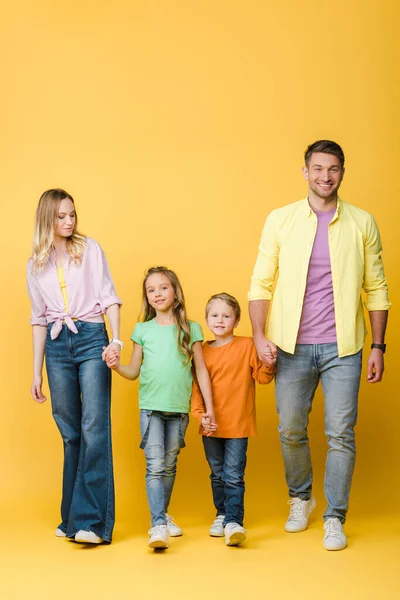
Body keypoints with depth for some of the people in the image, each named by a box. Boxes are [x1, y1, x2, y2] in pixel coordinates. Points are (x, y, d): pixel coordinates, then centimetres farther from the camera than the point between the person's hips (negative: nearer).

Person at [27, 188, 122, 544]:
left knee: (94, 428, -12)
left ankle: (92, 520, -14)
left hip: (91, 339, -3)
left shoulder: (90, 249, 5)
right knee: (70, 433, 6)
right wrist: (37, 371, 13)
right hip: (57, 346, 3)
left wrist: (116, 339, -13)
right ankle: (72, 516, 13)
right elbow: (39, 318, 16)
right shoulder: (36, 265, 13)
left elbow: (109, 297, 2)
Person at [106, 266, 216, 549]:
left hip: (179, 409, 1)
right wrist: (117, 366, -13)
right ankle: (158, 525, -13)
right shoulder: (142, 330, 6)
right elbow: (134, 371, 9)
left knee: (169, 466, 11)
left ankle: (163, 515, 27)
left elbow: (201, 370, 6)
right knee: (155, 465, -11)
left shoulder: (191, 329, 4)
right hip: (151, 407, -1)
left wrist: (209, 408, 3)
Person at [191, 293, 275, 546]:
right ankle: (222, 514, 29)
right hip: (211, 426, 4)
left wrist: (267, 363, -24)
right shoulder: (203, 351, 5)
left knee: (234, 476, -7)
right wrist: (200, 413, -6)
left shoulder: (247, 346, -4)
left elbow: (262, 377, -4)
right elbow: (196, 387, 5)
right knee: (218, 475, 16)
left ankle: (233, 521, -8)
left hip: (238, 424, -4)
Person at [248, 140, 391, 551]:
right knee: (290, 431, 9)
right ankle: (300, 498, 34)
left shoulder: (362, 223, 4)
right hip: (292, 347, 1)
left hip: (341, 347, -1)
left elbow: (376, 289, 6)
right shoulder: (280, 220, 3)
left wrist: (378, 347, 3)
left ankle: (334, 518, 11)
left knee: (341, 434, -2)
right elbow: (261, 283, 4)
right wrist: (259, 335, -7)